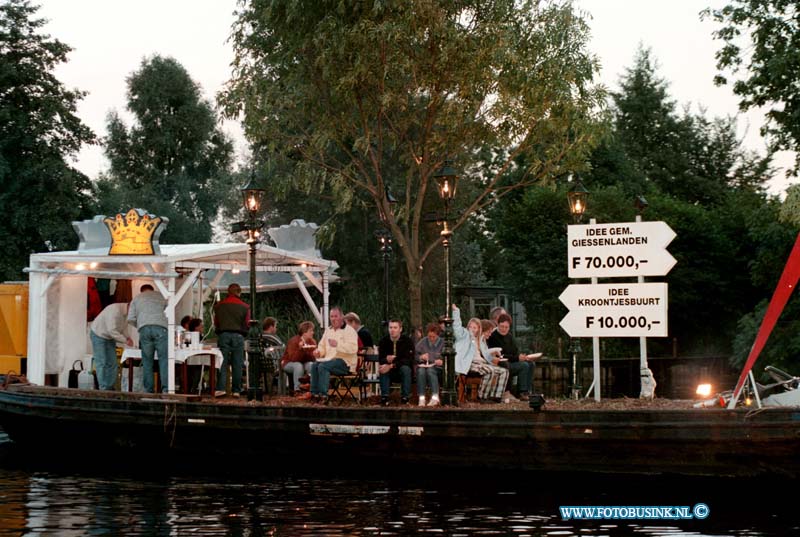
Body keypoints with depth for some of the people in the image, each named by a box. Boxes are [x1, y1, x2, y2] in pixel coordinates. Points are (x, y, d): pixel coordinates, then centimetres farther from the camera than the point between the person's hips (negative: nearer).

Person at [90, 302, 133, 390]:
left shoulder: (127, 313, -6)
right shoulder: (115, 310, -33)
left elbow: (123, 329, 6)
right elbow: (112, 330, -35)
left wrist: (128, 337, -12)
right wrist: (125, 340, -31)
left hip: (109, 338, 8)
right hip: (98, 335, -8)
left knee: (112, 363, 0)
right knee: (102, 363, -10)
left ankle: (111, 387, 3)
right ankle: (104, 388, -9)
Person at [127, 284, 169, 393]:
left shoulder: (136, 298, 24)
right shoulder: (161, 296, 23)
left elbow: (130, 319, 14)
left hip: (144, 329, 1)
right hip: (160, 328, -1)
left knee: (147, 361, 6)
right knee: (164, 359, -5)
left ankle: (149, 390, 2)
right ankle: (166, 389, -16)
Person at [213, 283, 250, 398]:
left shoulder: (219, 305, 7)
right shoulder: (244, 307, 1)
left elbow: (216, 323, 12)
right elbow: (246, 324, 4)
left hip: (223, 335, 1)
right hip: (238, 336, -1)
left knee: (222, 362, 0)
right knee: (237, 364, 3)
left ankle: (221, 388, -12)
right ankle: (236, 390, 4)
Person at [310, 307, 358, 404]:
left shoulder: (349, 330, -5)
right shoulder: (328, 330, 21)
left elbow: (353, 348, -20)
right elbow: (322, 346, 28)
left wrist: (338, 345, -29)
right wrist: (318, 351, 4)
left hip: (345, 363, -7)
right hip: (329, 359, 7)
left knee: (323, 366, -30)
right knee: (314, 365, -19)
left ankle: (323, 395, -29)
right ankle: (315, 394, -17)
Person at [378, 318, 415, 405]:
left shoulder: (407, 341, -12)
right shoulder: (383, 341, -4)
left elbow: (408, 360, -21)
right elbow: (380, 360, -9)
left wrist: (392, 365, -34)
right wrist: (386, 360, -35)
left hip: (404, 369, -2)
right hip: (390, 372, 2)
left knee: (405, 368, -34)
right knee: (383, 369, -29)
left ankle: (405, 397, -25)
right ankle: (384, 397, -25)